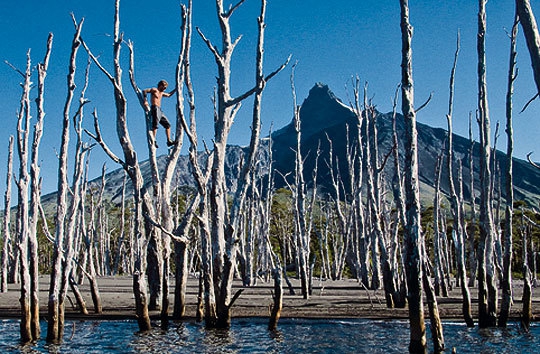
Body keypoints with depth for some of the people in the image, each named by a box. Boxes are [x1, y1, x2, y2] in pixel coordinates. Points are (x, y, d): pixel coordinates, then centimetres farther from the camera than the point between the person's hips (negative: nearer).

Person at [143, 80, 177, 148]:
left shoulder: (161, 93, 25)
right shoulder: (154, 90, -1)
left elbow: (168, 95, 43)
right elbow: (144, 91, -12)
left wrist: (175, 89, 36)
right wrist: (145, 100, -23)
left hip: (159, 111, 10)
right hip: (155, 109, -10)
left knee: (167, 125, 9)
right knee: (155, 125, -21)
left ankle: (169, 141, 10)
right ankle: (153, 141, -29)